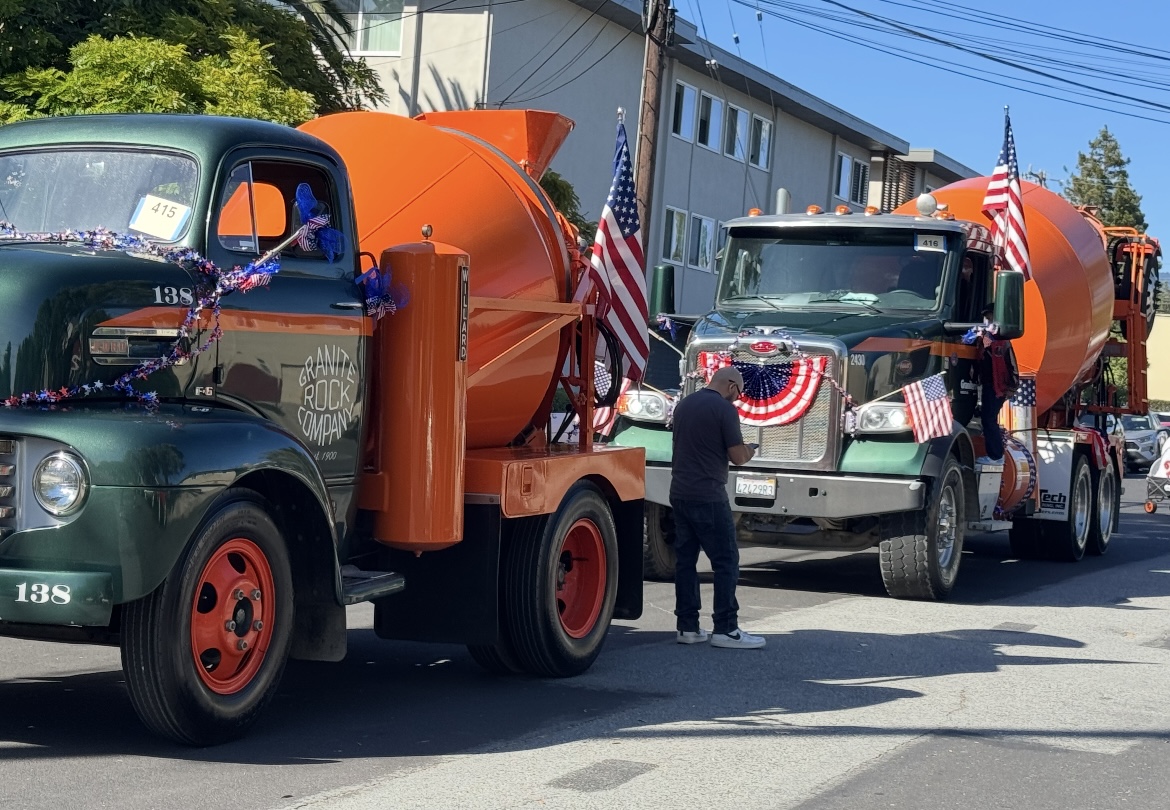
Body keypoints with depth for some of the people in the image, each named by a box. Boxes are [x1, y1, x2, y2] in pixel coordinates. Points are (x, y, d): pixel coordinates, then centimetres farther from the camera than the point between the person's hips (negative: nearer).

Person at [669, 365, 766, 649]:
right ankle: (725, 629, -3)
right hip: (708, 497, -8)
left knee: (685, 559, 10)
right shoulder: (724, 409, -11)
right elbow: (738, 456, -11)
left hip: (679, 494, 8)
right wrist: (749, 452, 11)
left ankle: (687, 626, 11)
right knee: (726, 561, -2)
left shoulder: (684, 405, 12)